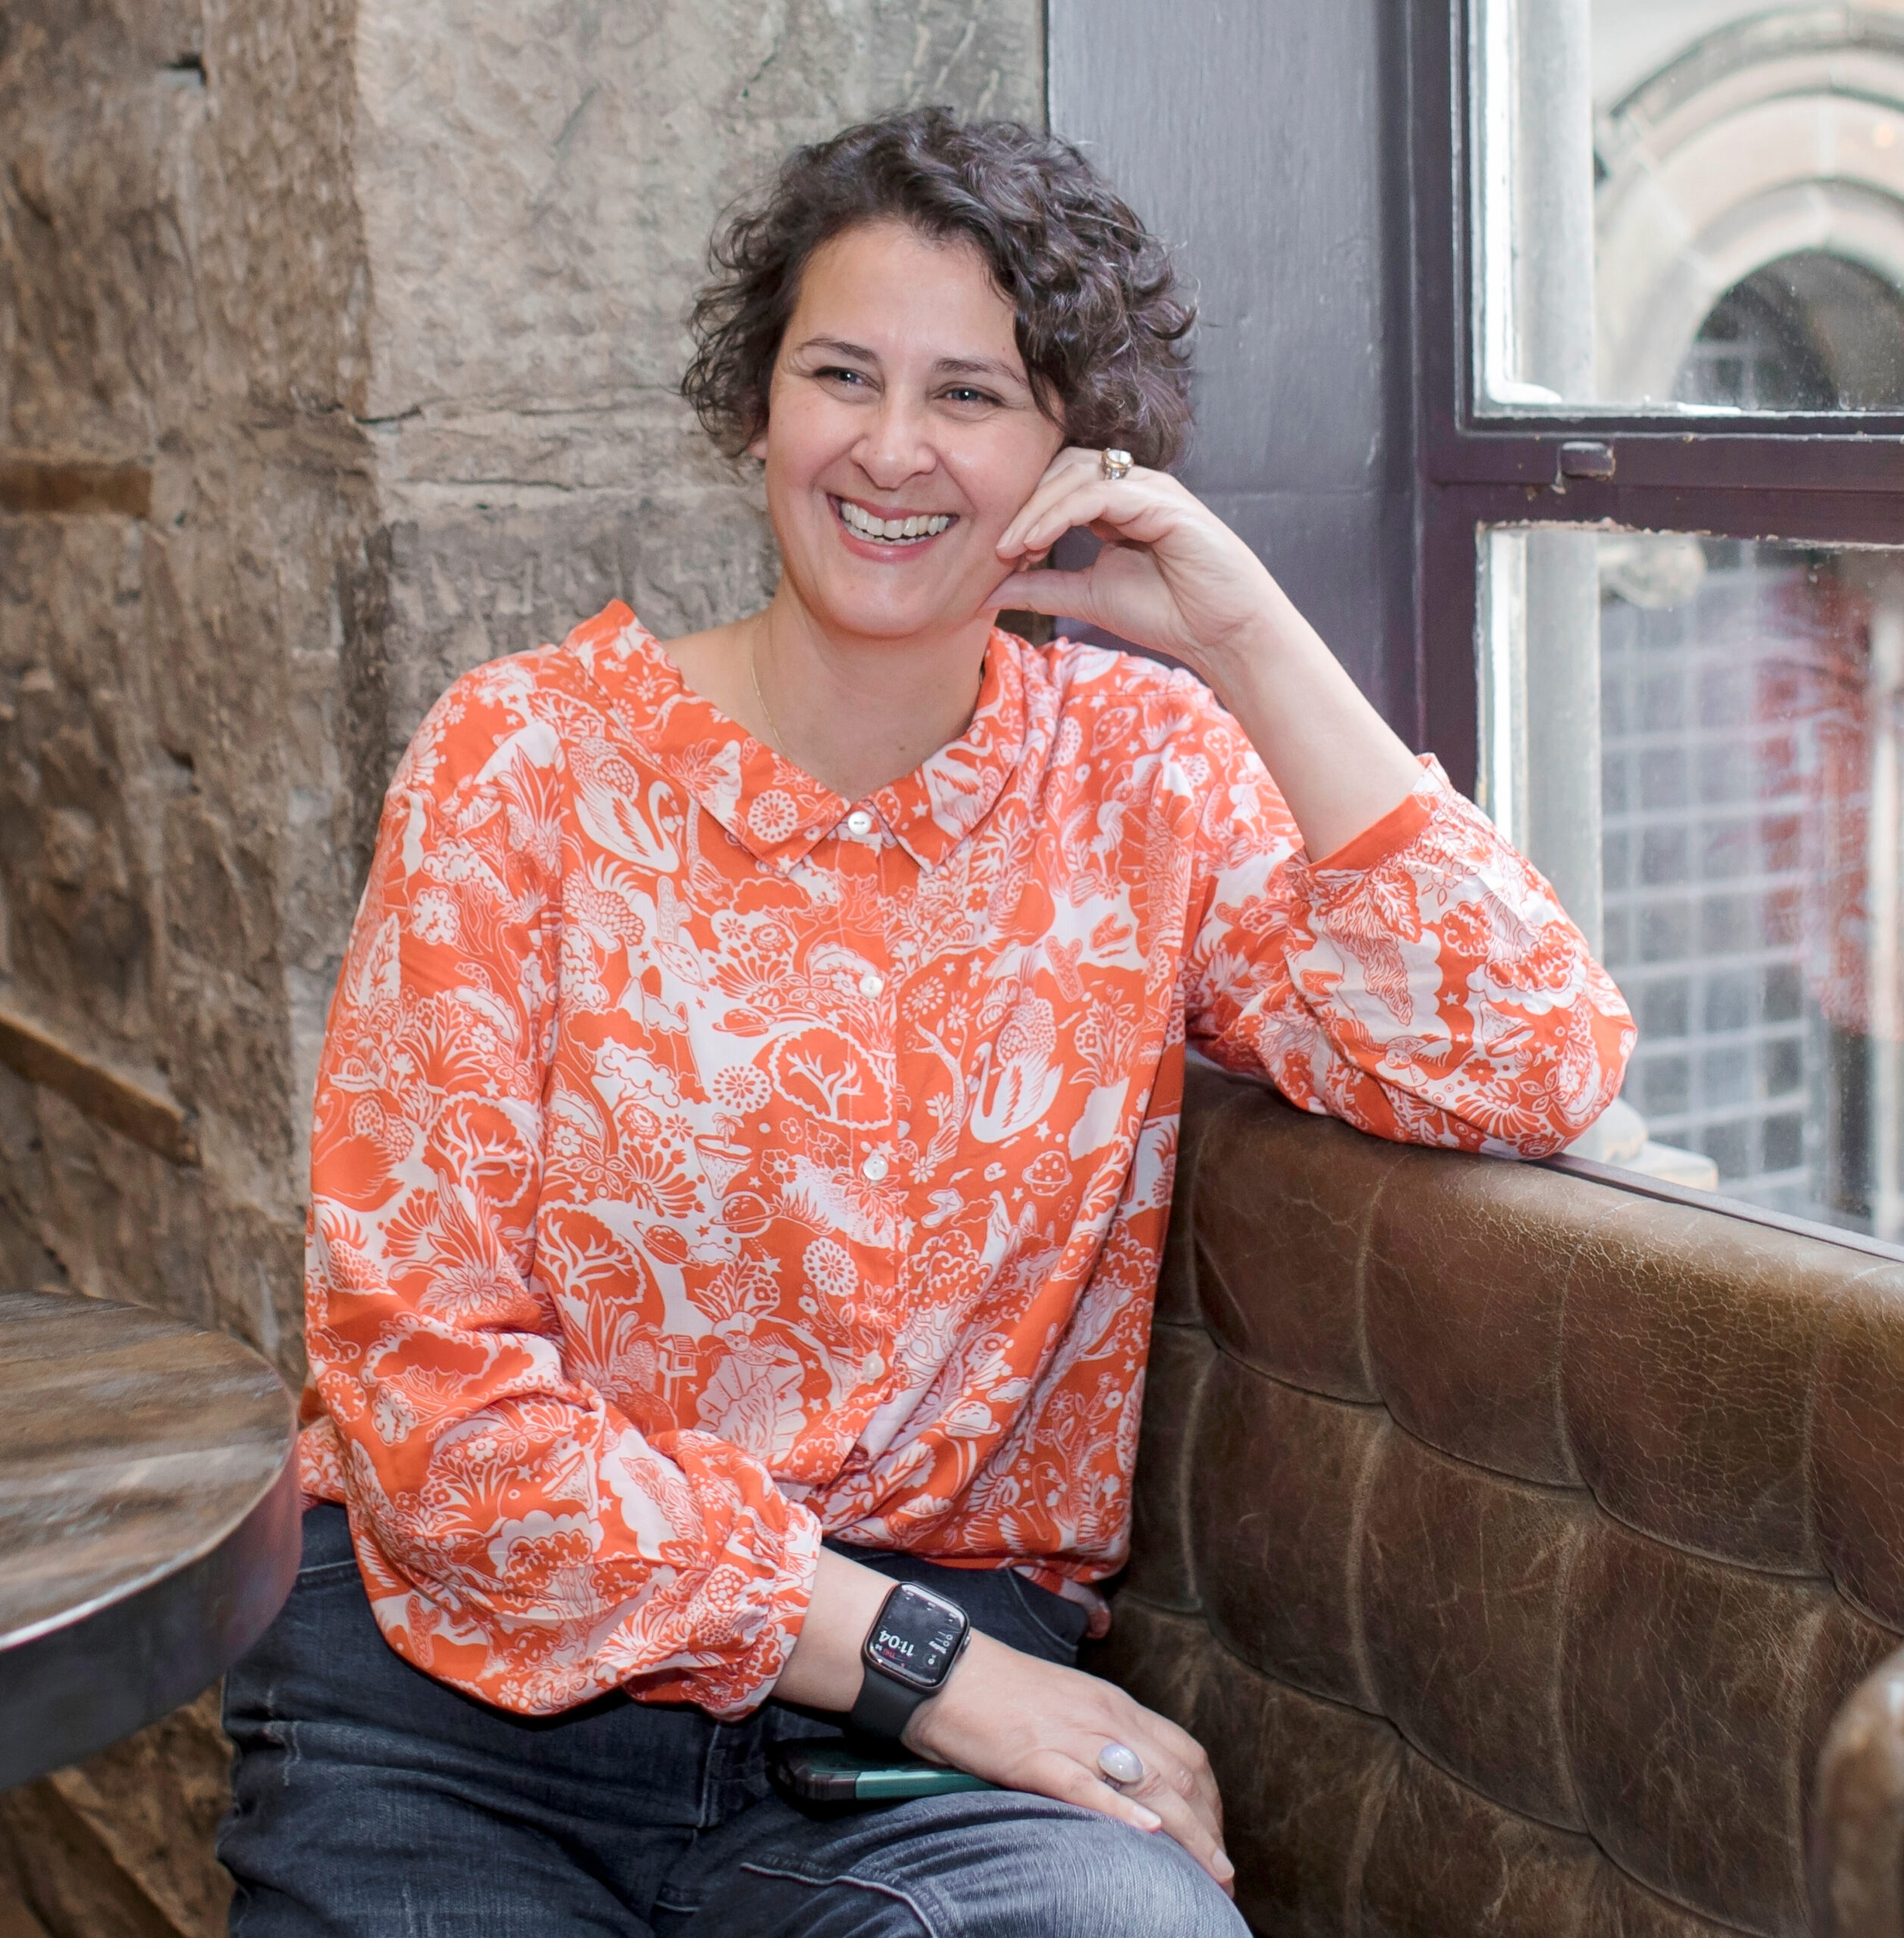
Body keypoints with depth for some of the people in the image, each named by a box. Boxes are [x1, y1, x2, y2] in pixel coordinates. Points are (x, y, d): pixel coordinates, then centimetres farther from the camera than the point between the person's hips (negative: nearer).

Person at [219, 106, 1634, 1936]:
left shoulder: (1146, 774, 4)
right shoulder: (526, 758, -2)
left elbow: (1531, 1069, -9)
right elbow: (422, 1376, -7)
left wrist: (1252, 641, -12)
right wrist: (914, 1659, -13)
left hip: (955, 1695, 1)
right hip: (472, 1686, 0)